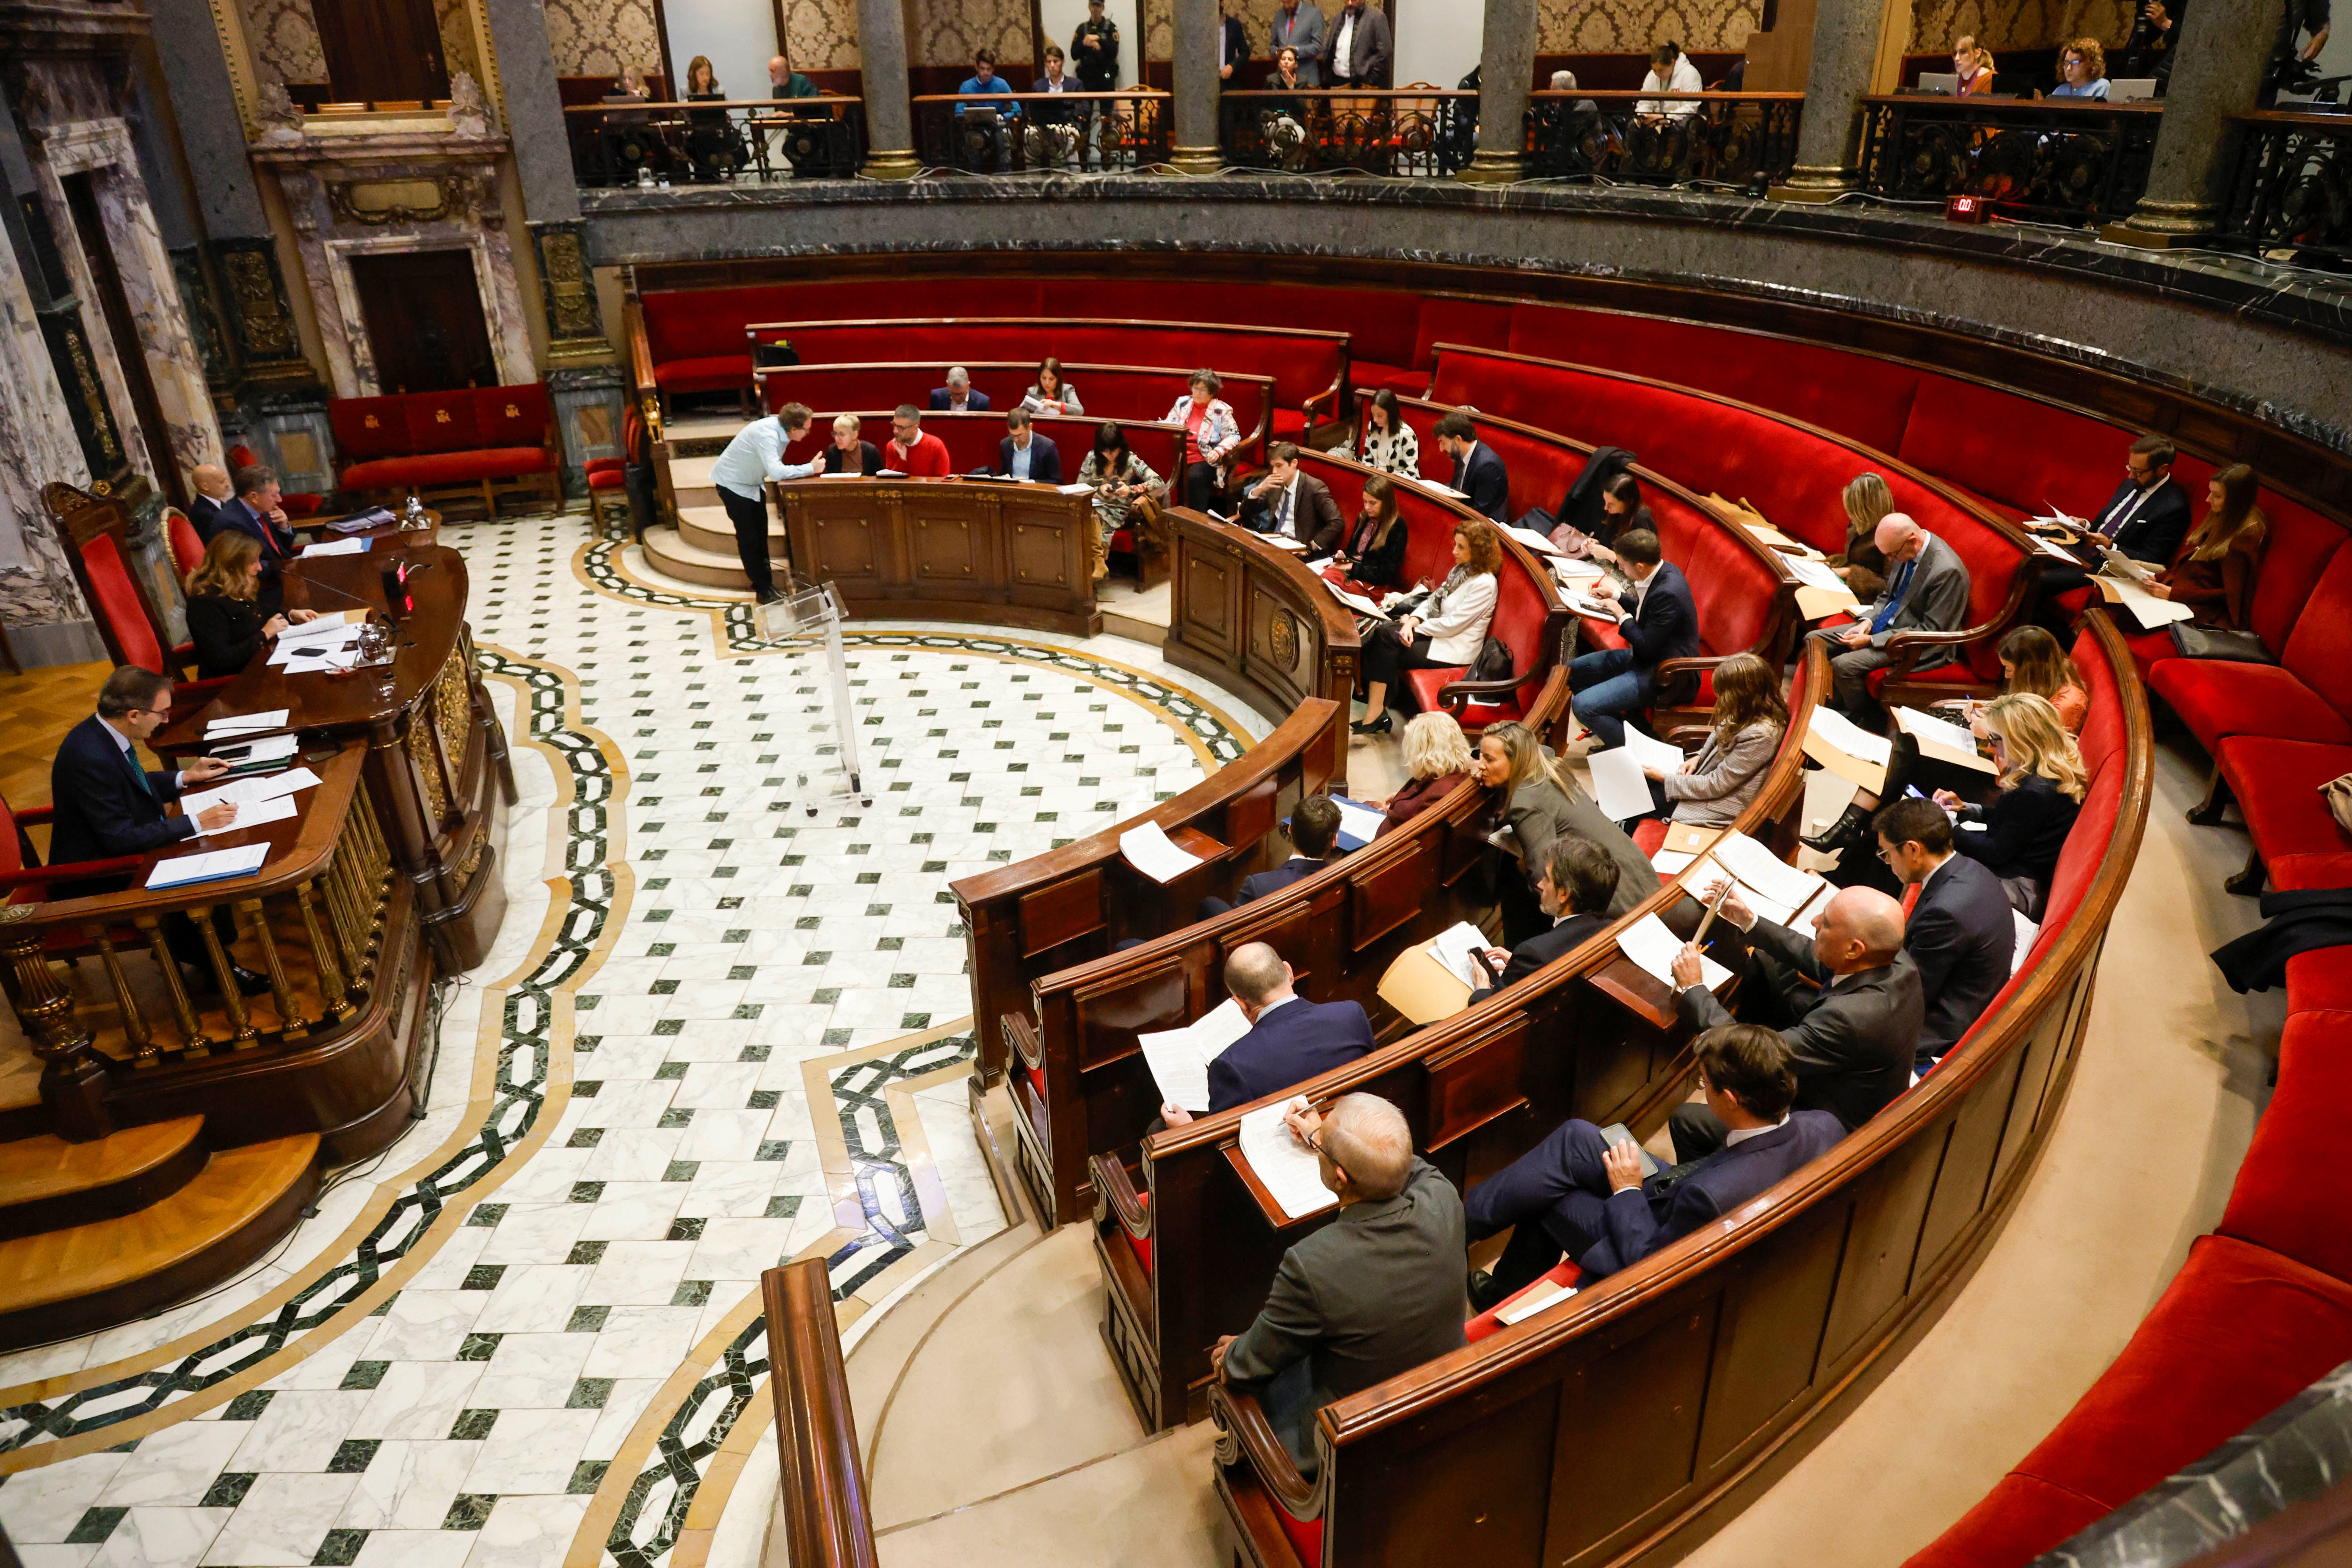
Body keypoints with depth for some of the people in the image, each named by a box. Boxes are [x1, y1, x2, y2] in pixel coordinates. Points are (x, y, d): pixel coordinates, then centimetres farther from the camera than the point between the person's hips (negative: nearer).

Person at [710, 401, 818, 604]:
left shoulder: (782, 429, -10)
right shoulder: (766, 433, -34)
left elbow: (775, 468, 3)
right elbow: (776, 472, -44)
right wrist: (810, 468, -36)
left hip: (752, 482, 9)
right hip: (733, 484, -9)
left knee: (761, 534, 15)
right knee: (749, 538, -3)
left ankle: (764, 582, 26)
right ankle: (764, 590, 4)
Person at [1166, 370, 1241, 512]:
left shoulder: (1221, 410, 3)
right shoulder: (1183, 403, 16)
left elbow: (1233, 436, 0)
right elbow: (1167, 425, 20)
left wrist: (1219, 451, -18)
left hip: (1205, 460, -3)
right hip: (1180, 458, 3)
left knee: (1196, 478, -36)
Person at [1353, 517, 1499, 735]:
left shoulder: (1484, 584, -17)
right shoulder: (1461, 570, 12)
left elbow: (1452, 624, -20)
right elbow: (1434, 601, 12)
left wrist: (1415, 626, -10)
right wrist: (1413, 621, -8)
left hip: (1454, 651, -9)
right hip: (1436, 634, 9)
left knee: (1386, 638, -23)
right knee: (1380, 632, -13)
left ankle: (1376, 715, -21)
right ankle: (1377, 713, -20)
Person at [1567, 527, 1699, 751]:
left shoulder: (1668, 593, -29)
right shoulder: (1664, 570, 0)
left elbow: (1646, 647, -23)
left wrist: (1622, 616, -11)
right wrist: (1616, 596, 10)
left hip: (1661, 675, -11)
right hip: (1647, 657, 11)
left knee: (1582, 705, -21)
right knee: (1572, 671, 12)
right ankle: (1621, 725, 18)